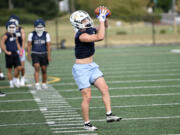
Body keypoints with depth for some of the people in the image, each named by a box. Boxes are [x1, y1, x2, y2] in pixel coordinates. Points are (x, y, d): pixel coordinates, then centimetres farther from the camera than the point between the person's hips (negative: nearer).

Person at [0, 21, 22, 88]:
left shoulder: (14, 35, 11)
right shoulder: (6, 36, -12)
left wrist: (20, 50, 14)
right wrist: (6, 52, -19)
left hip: (15, 53, 6)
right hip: (9, 54, -6)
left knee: (18, 67, 0)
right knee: (9, 69, 3)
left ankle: (15, 80, 19)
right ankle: (11, 83, 11)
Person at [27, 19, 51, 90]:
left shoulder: (46, 34, 0)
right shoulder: (32, 34, 0)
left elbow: (48, 45, -3)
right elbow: (29, 45, 1)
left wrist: (49, 55, -10)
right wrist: (28, 54, -6)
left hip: (44, 54, 1)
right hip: (35, 54, -1)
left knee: (44, 70, 5)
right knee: (37, 68, -15)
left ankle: (44, 84, 21)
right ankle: (37, 84, -18)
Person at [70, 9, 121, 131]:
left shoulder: (91, 30, 3)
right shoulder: (81, 35, -23)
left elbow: (103, 27, 20)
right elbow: (100, 37, -32)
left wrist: (104, 19, -1)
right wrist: (101, 20, -25)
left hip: (92, 66, 8)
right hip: (81, 69, -8)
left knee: (104, 88, -4)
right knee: (87, 97, -4)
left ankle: (109, 115, -2)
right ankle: (87, 124, 7)